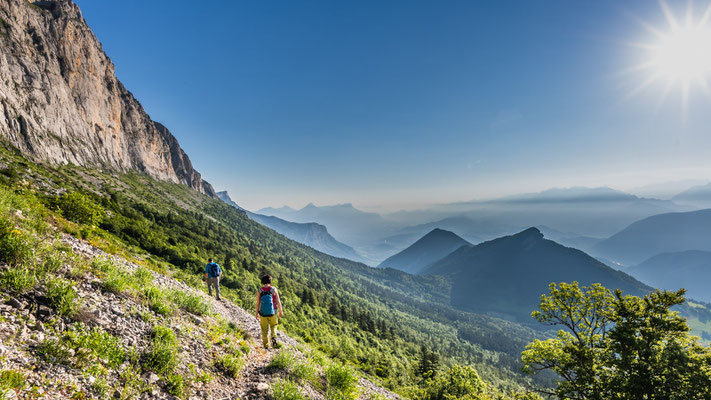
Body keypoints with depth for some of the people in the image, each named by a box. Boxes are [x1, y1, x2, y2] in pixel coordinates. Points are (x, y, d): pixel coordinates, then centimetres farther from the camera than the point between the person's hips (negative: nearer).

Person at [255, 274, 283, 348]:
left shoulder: (259, 291, -7)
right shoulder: (274, 289, -9)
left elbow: (258, 303, -4)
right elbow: (278, 302, -6)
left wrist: (256, 313, 8)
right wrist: (280, 311, 6)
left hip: (263, 314, 0)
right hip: (272, 313, 0)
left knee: (264, 330, 15)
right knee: (273, 326, 22)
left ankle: (266, 345, 22)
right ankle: (274, 337, -2)